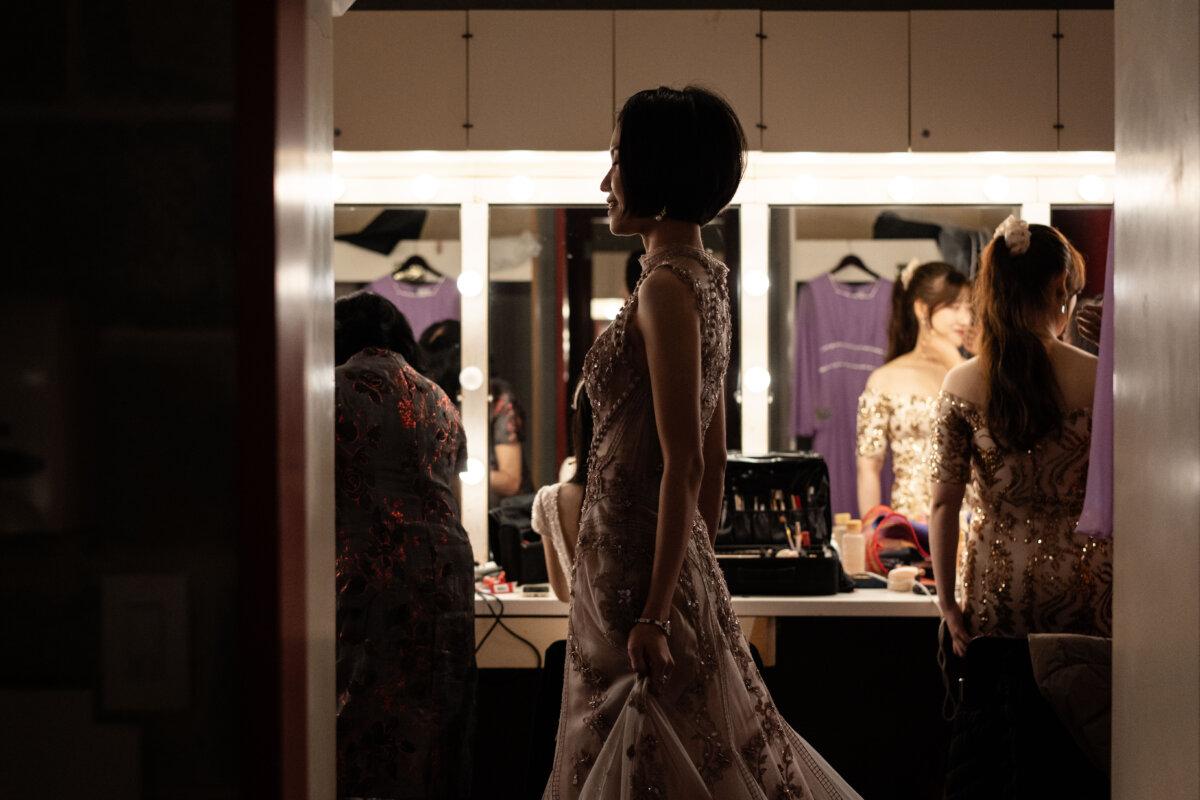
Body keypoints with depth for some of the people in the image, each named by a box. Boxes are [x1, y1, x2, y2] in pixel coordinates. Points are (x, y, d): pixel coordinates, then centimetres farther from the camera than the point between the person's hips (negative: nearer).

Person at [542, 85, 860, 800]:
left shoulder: (667, 287, -17)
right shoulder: (708, 279, 10)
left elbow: (683, 466, -21)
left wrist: (653, 616, -20)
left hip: (639, 570, -9)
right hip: (683, 562, 9)